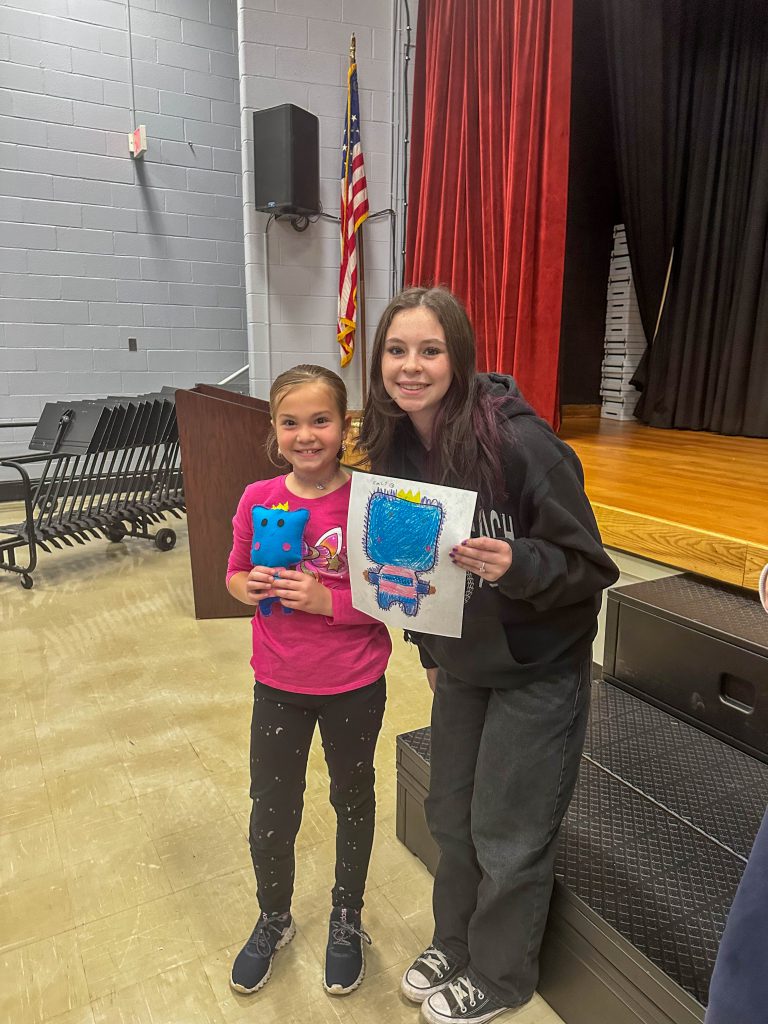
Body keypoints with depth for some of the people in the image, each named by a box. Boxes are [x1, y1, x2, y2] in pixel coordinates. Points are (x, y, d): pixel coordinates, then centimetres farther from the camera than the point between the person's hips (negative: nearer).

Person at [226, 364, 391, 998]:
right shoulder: (258, 501, -8)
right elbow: (234, 575, 5)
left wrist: (327, 601, -26)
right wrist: (249, 586, -17)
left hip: (354, 688, -2)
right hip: (278, 685, 2)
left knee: (353, 801, 20)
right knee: (271, 814, 16)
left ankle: (347, 920, 47)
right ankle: (274, 920, 46)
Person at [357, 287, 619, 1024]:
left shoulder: (518, 442, -27)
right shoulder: (395, 447, -7)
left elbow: (588, 566, -19)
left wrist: (515, 565, -38)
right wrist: (429, 650, 13)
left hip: (536, 669, -5)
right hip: (460, 664, 6)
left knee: (508, 835, 12)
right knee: (451, 815, 20)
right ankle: (455, 942, 48)